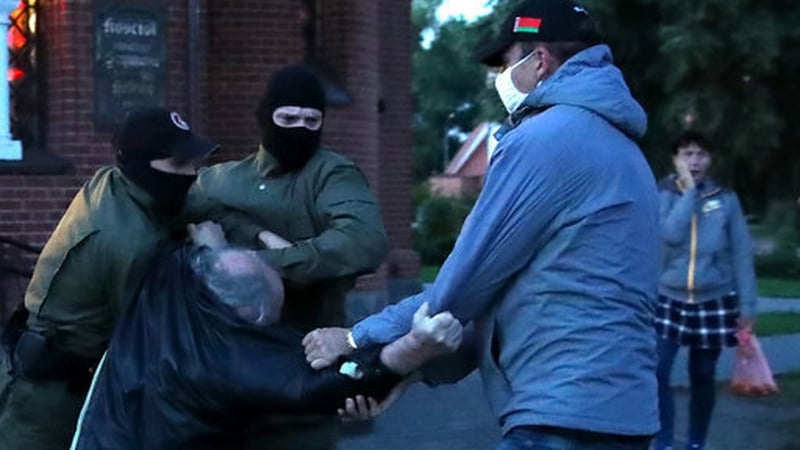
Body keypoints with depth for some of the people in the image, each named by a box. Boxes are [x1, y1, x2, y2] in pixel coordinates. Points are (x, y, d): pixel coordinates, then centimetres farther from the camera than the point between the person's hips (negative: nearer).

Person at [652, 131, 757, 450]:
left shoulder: (726, 199, -1)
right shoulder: (662, 195, -3)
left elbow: (741, 254, 1)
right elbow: (670, 235, -21)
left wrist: (747, 305, -2)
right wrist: (689, 191, -15)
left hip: (714, 301, 1)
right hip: (668, 298, -1)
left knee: (702, 377, 10)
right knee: (657, 372, -13)